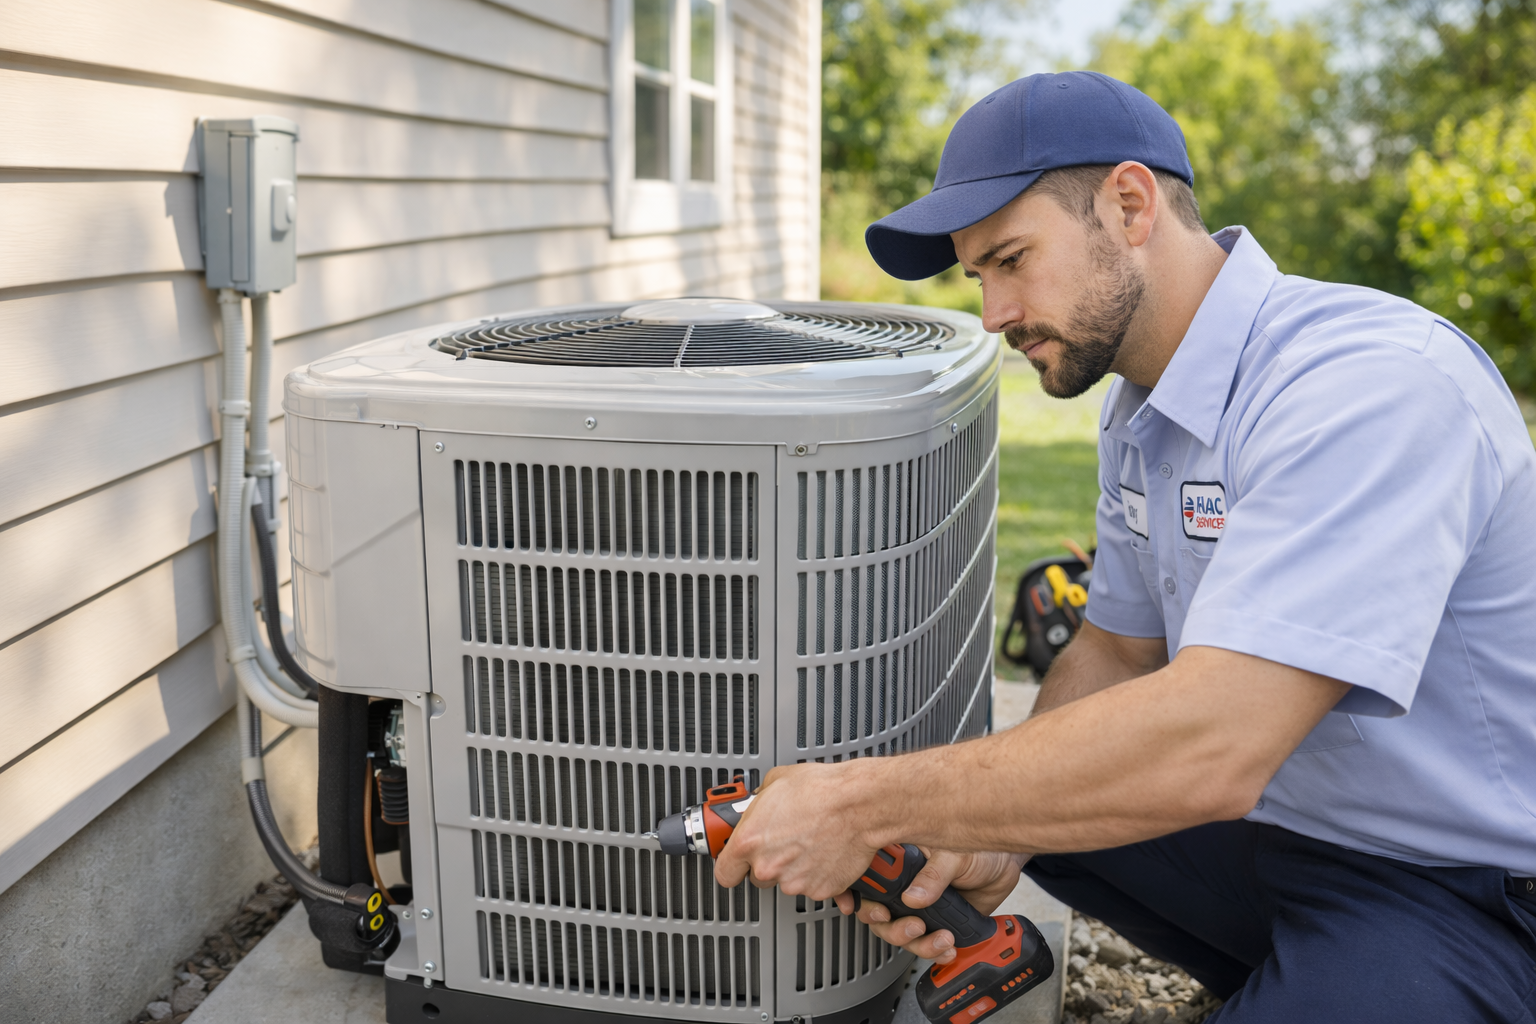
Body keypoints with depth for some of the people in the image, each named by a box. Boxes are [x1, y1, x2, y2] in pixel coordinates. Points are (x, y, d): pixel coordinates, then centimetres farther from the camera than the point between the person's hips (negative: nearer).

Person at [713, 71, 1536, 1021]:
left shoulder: (1375, 385, -28)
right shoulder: (1141, 406, 3)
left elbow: (1205, 745, -37)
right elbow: (1116, 652, 9)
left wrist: (862, 807, -29)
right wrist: (1001, 835, -9)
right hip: (1279, 815, 9)